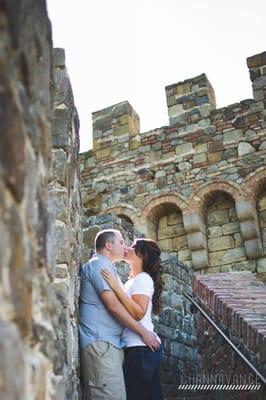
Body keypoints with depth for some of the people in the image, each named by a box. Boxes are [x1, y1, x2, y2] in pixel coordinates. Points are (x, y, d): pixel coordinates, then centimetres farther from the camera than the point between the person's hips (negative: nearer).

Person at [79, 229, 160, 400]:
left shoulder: (105, 266, 24)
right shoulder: (99, 264, -9)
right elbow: (113, 305, -17)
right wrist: (143, 332, -12)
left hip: (109, 342, 10)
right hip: (101, 342, -10)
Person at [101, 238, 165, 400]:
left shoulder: (143, 278, -10)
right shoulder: (135, 279, 19)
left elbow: (139, 312, -23)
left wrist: (116, 287, -23)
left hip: (141, 349, -9)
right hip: (144, 348, 9)